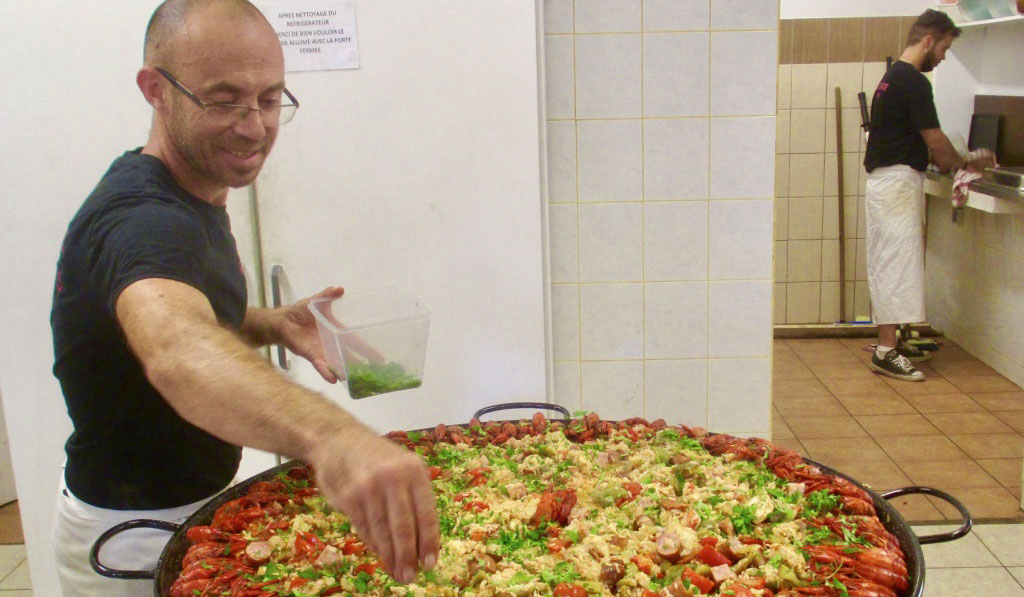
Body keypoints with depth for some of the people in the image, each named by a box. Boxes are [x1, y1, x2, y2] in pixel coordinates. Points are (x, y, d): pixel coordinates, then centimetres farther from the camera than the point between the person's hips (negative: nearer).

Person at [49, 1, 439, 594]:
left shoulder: (191, 194, 0)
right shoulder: (143, 221, -31)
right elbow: (174, 350, -53)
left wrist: (271, 325, -5)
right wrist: (330, 436, -71)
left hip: (190, 507, 9)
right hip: (137, 539, -9)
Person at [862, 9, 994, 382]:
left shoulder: (892, 78, 17)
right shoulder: (913, 81, -14)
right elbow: (934, 140, -12)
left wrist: (951, 163, 18)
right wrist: (964, 165, 5)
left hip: (884, 180, 10)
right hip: (898, 181, -10)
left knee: (888, 265, 13)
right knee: (898, 263, -9)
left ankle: (890, 341, 20)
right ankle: (886, 352, -8)